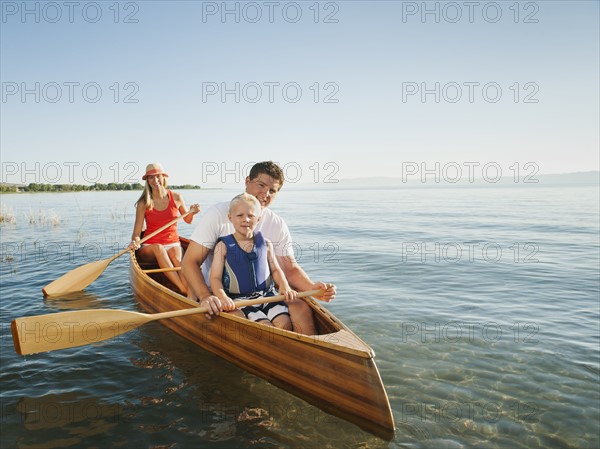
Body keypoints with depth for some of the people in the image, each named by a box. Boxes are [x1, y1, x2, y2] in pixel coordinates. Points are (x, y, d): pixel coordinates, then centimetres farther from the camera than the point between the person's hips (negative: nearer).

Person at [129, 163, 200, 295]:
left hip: (173, 244, 1)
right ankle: (184, 289, -54)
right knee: (158, 248, -38)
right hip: (149, 248, -1)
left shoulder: (176, 197, 4)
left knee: (174, 253, -36)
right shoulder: (143, 203, -1)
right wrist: (135, 242, -24)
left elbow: (188, 220, 18)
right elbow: (137, 232, -2)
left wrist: (192, 213, -4)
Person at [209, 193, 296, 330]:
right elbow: (215, 278, -4)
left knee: (285, 323, -18)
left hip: (267, 295, 3)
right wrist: (222, 297, -23)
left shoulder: (265, 244, 8)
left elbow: (275, 269, 15)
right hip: (239, 300, -3)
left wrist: (284, 286, -5)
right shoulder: (223, 246, -2)